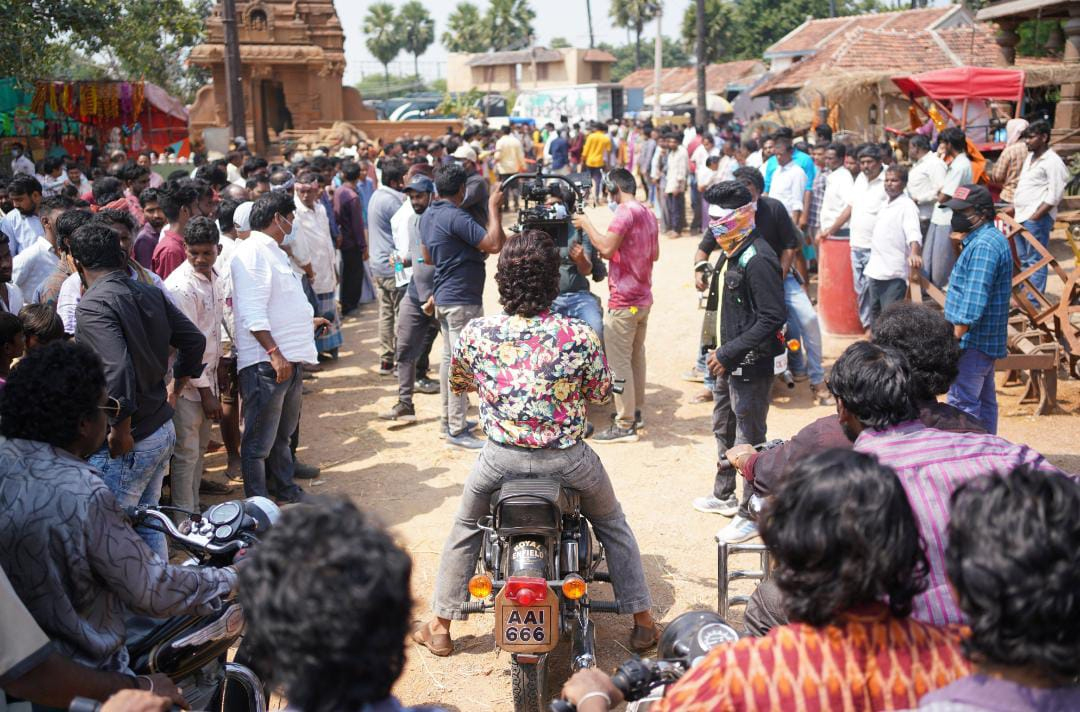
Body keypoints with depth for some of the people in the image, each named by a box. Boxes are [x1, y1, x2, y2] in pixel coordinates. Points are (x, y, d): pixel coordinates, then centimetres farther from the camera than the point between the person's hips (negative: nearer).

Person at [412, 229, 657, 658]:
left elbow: (458, 384, 9)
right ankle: (642, 621, 32)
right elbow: (601, 394, 1)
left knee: (465, 526, 28)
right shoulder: (579, 337, -16)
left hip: (501, 455, 1)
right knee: (611, 523, 27)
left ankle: (440, 626, 35)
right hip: (566, 457, -1)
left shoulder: (475, 334, -11)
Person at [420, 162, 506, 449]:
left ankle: (449, 419, 25)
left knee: (449, 358, 16)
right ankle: (457, 431, -3)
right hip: (462, 301, -10)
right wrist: (494, 207, -16)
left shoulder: (427, 217, 9)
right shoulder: (455, 217, -21)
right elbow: (494, 244, -26)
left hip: (443, 297, 10)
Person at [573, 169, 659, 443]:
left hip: (624, 302, -9)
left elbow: (606, 248, -25)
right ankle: (636, 412, 28)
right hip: (643, 298, 10)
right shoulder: (648, 214, 12)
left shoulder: (625, 212, -17)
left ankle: (624, 426, -3)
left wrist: (586, 224, -12)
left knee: (618, 361, -5)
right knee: (636, 356, 18)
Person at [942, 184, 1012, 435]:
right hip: (987, 339, 11)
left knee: (961, 403, -8)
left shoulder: (983, 246, -20)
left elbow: (973, 302, -26)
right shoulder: (991, 239, 14)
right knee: (984, 401, 17)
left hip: (972, 340, -11)